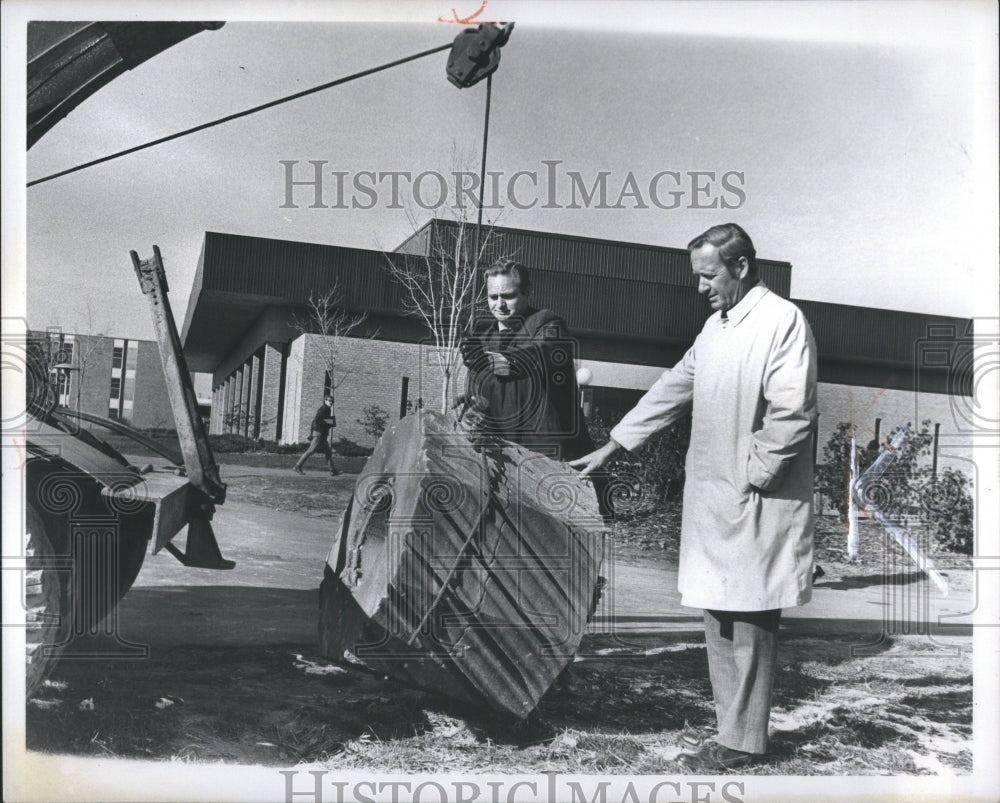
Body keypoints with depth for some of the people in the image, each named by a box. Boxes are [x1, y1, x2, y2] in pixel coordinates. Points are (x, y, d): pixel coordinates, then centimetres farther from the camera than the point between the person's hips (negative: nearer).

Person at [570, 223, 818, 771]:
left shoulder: (782, 320, -10)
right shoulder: (716, 325, 15)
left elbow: (791, 412, -17)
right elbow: (672, 390, 19)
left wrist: (754, 480, -12)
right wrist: (611, 446, 17)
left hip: (754, 505, -8)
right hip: (710, 500, 8)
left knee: (749, 623, 2)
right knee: (718, 620, 12)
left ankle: (743, 741, 15)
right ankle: (734, 729, 24)